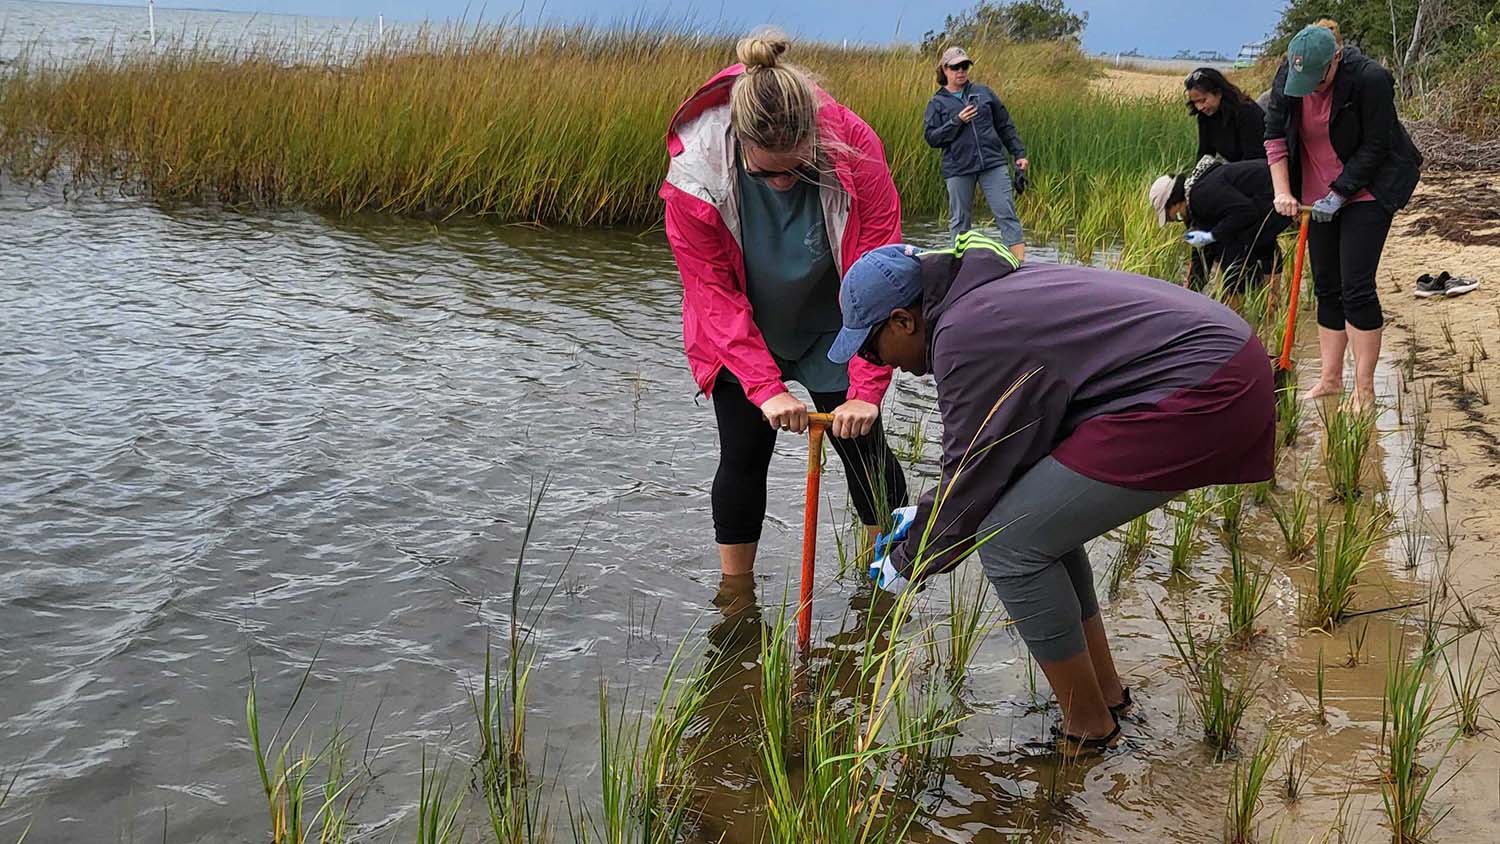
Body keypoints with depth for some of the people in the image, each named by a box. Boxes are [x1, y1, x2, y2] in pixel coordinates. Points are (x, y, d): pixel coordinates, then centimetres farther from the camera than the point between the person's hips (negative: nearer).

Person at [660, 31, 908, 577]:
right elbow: (714, 295, -23)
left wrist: (867, 389, -30)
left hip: (831, 334, 0)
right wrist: (765, 387, -31)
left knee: (862, 446, 1)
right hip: (742, 340, 0)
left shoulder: (854, 149, -29)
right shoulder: (695, 174, -29)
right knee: (743, 456, 1)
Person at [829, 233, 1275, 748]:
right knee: (1043, 519, 19)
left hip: (1197, 396, -11)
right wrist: (925, 514, 31)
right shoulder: (987, 292, 17)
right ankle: (1107, 693, 29)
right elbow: (1000, 449, 27)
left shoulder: (964, 338, -14)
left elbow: (972, 479, -5)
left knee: (1009, 545, -5)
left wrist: (910, 563, 11)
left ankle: (1088, 726, 10)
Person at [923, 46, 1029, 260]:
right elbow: (931, 137, -3)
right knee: (960, 220, 5)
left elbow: (1005, 126, 16)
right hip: (958, 169, -1)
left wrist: (1019, 154, 10)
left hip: (993, 164, 1)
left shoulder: (983, 92, 13)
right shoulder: (937, 103, 7)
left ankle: (1019, 260, -9)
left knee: (1006, 212, -7)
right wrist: (957, 121, -12)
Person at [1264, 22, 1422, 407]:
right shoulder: (1287, 75, -8)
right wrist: (1282, 191, -7)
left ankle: (1364, 391, -4)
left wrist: (1339, 194, -18)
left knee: (1356, 287, -10)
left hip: (1366, 192, -6)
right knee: (1326, 287, 9)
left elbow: (1374, 148, -18)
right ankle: (1329, 379, 17)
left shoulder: (1370, 79, -23)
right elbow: (1274, 133, -1)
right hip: (1319, 197, 6)